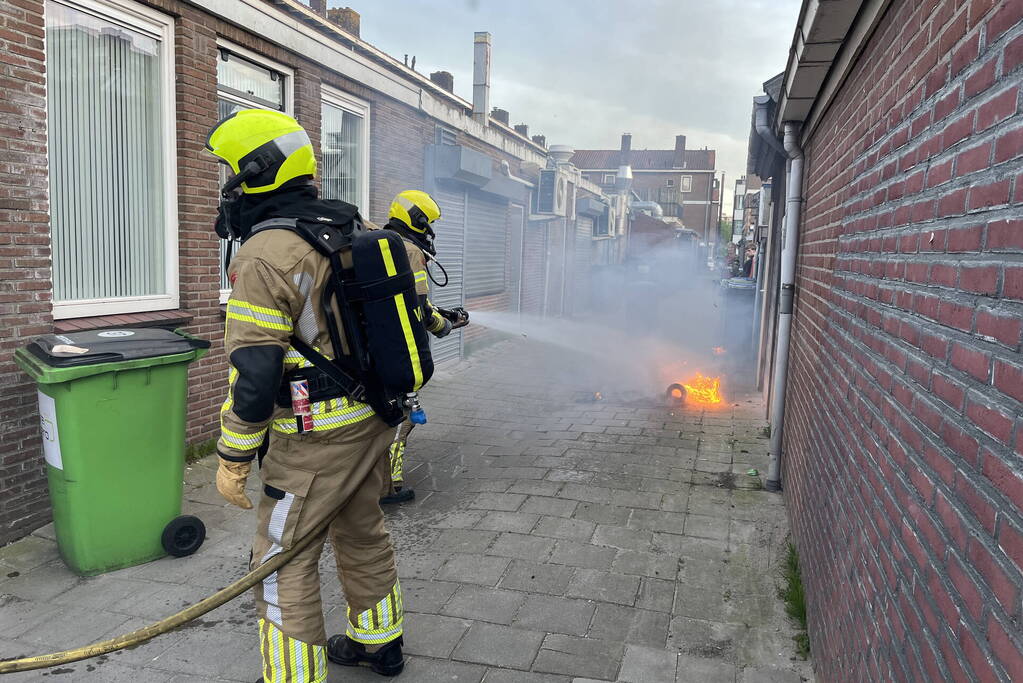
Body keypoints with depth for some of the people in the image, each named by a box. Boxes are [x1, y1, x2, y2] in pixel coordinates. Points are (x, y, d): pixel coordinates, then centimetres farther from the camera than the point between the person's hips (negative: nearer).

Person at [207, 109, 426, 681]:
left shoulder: (265, 255, -18)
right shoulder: (354, 231, 8)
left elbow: (255, 373, -21)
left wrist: (233, 459, -11)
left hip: (316, 439, -9)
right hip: (375, 419, 9)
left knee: (284, 564, 6)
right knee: (363, 533, 24)